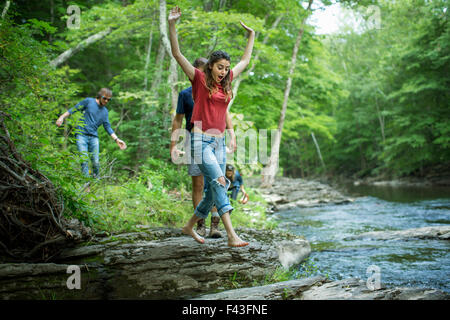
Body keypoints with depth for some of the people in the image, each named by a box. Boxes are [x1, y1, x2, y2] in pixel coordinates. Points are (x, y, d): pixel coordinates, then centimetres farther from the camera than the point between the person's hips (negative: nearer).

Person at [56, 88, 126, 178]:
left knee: (96, 162, -5)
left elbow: (108, 127, 16)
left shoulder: (105, 111, 15)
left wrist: (117, 139, 7)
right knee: (84, 160, -14)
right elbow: (74, 109, 4)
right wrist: (62, 117, -7)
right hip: (81, 135, -4)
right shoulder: (88, 101, 3)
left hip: (94, 137, 4)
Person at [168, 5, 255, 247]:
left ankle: (189, 226, 25)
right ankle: (232, 236, -22)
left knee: (214, 190, 7)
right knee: (219, 182, -19)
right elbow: (177, 54, -8)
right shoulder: (199, 79, -1)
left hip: (219, 141, 7)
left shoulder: (226, 82, 14)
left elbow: (244, 61, 28)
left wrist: (251, 35, 32)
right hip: (201, 140, -7)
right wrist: (172, 25, -18)